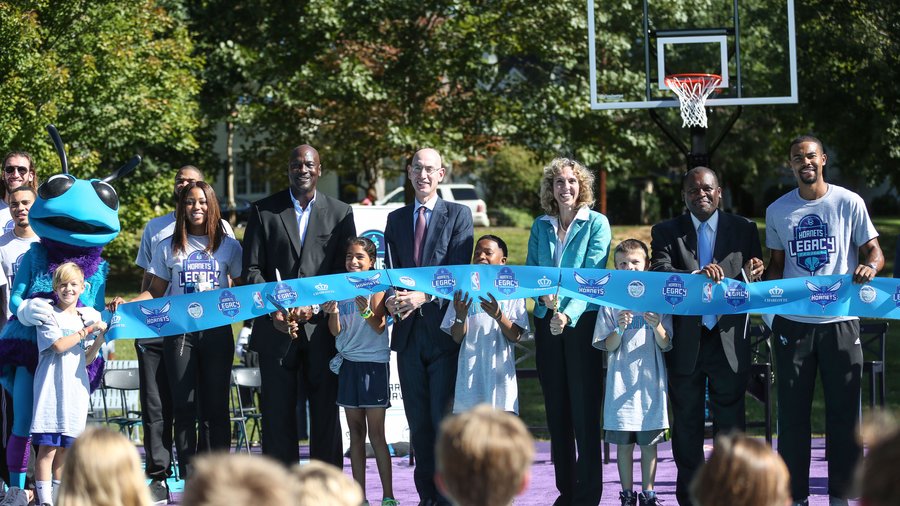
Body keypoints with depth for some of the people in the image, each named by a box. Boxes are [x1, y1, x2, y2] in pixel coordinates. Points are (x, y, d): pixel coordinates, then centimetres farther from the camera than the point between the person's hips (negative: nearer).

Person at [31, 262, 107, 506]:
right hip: (52, 387, -5)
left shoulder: (88, 316, 16)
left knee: (65, 447, 7)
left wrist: (100, 338, 0)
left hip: (76, 386, 5)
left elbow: (87, 359, 16)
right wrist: (88, 330, -9)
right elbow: (59, 345, -15)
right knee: (48, 446, -9)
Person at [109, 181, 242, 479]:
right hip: (179, 332, 0)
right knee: (184, 407, 0)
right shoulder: (168, 248, 9)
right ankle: (189, 480, 3)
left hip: (217, 332, 0)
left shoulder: (229, 247, 8)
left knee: (215, 407, 1)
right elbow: (156, 292, 10)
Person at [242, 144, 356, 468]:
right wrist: (274, 309, -11)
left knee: (325, 411, 2)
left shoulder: (340, 213, 8)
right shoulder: (264, 211, 7)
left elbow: (348, 270, 3)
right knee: (277, 412, 0)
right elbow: (252, 269, 4)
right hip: (277, 328, 0)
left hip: (322, 326, 0)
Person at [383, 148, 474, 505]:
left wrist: (423, 296, -21)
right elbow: (390, 271, 12)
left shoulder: (458, 215, 2)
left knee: (445, 419, -6)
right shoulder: (396, 220, 15)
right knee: (418, 422, 6)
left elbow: (459, 270, -8)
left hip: (444, 330, -4)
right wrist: (391, 298, -10)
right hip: (408, 331, 4)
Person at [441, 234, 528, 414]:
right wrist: (460, 316, -17)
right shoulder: (464, 292, 8)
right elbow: (457, 337, 4)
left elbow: (516, 337, -4)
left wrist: (498, 316, -21)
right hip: (470, 371, 2)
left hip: (499, 371, -2)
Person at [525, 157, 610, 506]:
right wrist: (544, 295, -16)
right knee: (556, 410, 7)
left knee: (584, 409, -6)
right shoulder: (540, 227, 12)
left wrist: (569, 314, -23)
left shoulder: (596, 224, -1)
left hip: (583, 320, -4)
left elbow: (593, 275, -10)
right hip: (546, 322, 5)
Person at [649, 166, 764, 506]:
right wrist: (696, 276, -29)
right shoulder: (666, 232, 4)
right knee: (686, 424, 7)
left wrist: (753, 277, -20)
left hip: (729, 340, 0)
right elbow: (659, 272, -12)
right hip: (685, 341, 0)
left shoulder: (744, 229, 6)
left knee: (730, 423, 3)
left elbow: (757, 285, 4)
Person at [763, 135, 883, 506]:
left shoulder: (849, 203, 0)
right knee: (792, 413, 4)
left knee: (844, 412, 1)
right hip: (793, 321, 2)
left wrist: (870, 266, -20)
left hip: (840, 320, -2)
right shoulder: (777, 211, 8)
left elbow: (874, 251, 2)